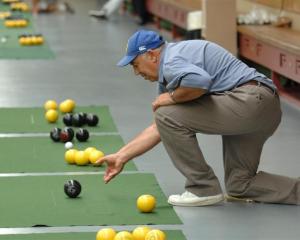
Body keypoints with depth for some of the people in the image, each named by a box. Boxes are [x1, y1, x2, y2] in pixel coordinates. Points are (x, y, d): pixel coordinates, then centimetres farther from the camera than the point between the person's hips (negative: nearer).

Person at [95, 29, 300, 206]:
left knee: (169, 115, -8)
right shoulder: (169, 74, 23)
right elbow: (160, 128, 26)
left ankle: (204, 189, -1)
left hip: (250, 101, -11)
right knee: (240, 185, 16)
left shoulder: (171, 61, -9)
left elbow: (200, 81, -32)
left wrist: (171, 98, -12)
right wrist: (121, 157, 26)